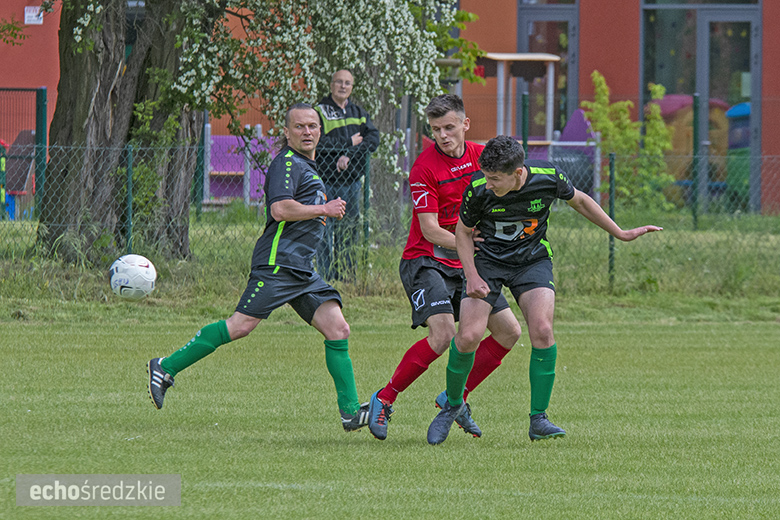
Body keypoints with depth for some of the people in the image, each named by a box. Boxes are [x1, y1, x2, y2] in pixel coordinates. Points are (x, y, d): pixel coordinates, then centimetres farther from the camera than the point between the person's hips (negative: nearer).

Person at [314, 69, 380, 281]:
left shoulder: (359, 113, 15)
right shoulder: (319, 112, 0)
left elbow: (373, 139, 0)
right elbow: (319, 143, -14)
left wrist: (349, 155, -14)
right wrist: (349, 142, -9)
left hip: (351, 181, 5)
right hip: (326, 181, -5)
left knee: (350, 231, 6)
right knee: (326, 231, -7)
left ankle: (345, 274, 12)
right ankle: (325, 277, -4)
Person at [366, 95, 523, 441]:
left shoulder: (481, 155, 4)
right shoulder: (424, 168, -15)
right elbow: (430, 230, -18)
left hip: (466, 267, 7)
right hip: (424, 262, -7)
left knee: (509, 331, 0)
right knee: (443, 334, -26)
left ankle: (454, 398, 11)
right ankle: (384, 400, -13)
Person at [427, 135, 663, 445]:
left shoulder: (549, 178, -20)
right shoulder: (478, 190, -22)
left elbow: (578, 201, 3)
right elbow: (463, 231, -3)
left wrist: (621, 233, 9)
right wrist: (472, 276, -16)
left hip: (532, 259, 1)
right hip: (487, 260, -1)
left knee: (542, 329, -21)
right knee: (468, 336, -15)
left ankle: (538, 420, -12)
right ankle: (452, 403, 13)